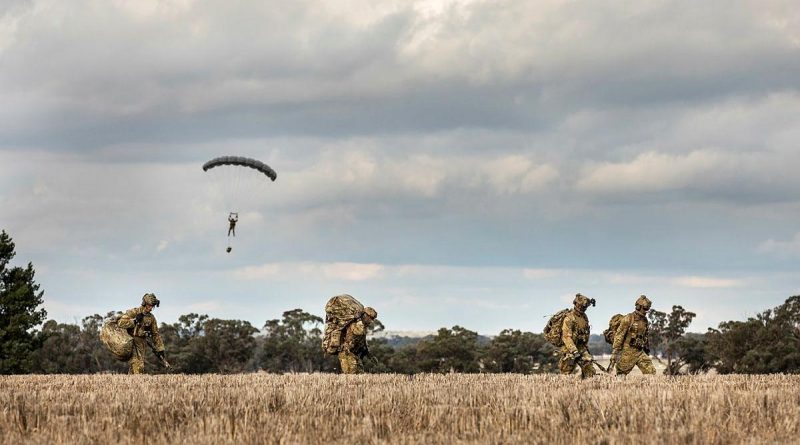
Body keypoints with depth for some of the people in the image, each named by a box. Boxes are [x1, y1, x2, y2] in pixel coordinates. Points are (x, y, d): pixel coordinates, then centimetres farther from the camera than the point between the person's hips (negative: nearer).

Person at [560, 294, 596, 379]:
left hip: (582, 349, 7)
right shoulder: (569, 318, -15)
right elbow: (566, 337, -22)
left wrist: (586, 346, 22)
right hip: (570, 350, -7)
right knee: (566, 375, 0)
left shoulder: (584, 317, 10)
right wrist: (574, 351, -29)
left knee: (590, 370, -4)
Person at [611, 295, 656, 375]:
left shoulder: (645, 321, 9)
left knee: (651, 372, -7)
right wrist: (614, 356, -19)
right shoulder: (628, 319, -12)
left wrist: (647, 352, 23)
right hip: (628, 352, -6)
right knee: (621, 375, 0)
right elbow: (619, 336, -14)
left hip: (640, 352, 6)